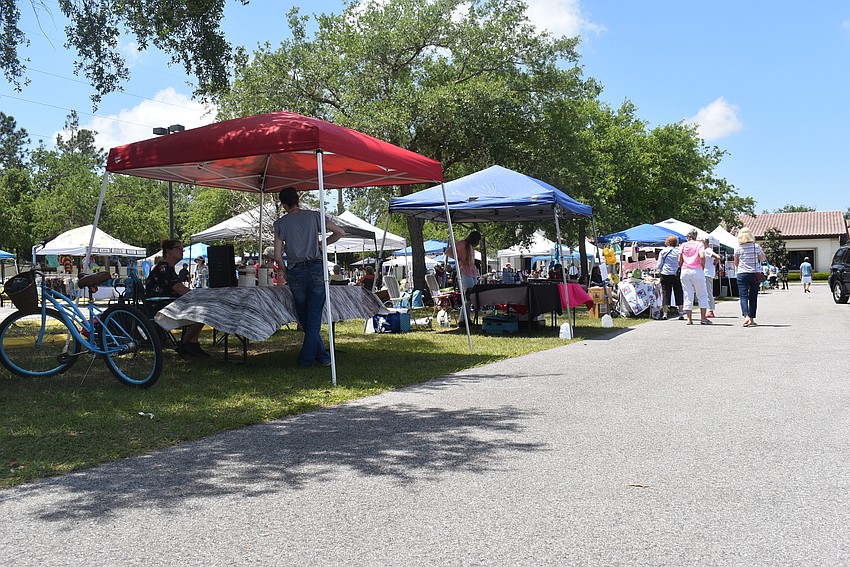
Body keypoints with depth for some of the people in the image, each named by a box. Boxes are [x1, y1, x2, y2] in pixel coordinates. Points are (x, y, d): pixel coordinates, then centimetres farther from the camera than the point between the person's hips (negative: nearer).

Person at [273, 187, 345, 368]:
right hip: (316, 270, 0)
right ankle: (306, 359, 1)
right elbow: (340, 232, 3)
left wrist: (284, 271, 14)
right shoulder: (314, 216, 3)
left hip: (295, 273, 0)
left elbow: (278, 256, -4)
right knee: (314, 319, 4)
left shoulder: (280, 223, 0)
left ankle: (322, 356, 16)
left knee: (305, 320, 14)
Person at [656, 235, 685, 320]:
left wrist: (657, 269, 19)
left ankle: (664, 314, 0)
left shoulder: (663, 251, -1)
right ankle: (681, 314, 5)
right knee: (679, 294, 6)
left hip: (665, 275, -1)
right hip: (677, 275, 1)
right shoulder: (679, 250, 0)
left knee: (665, 293, 3)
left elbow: (659, 264, 0)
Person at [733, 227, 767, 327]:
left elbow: (735, 263, 4)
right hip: (755, 274, 1)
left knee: (743, 296, -3)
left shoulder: (738, 248, -3)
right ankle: (752, 319, 13)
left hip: (742, 274, -1)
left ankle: (746, 316, -23)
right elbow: (763, 259, 10)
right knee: (753, 297, 9)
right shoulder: (756, 247, -1)